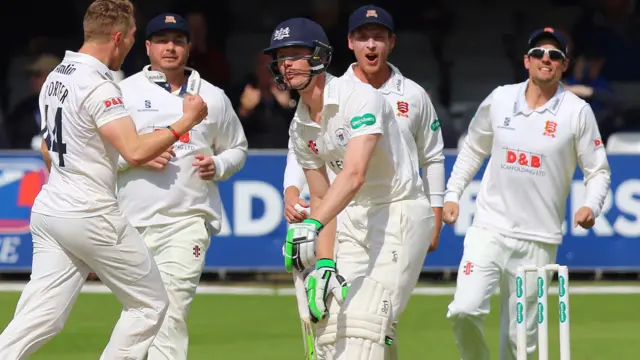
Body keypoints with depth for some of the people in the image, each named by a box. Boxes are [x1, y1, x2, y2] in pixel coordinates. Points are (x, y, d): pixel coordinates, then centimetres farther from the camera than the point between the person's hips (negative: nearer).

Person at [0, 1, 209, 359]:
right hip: (92, 218, -8)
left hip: (47, 210, 8)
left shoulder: (56, 77, 12)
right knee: (150, 303, 8)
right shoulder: (99, 87, -17)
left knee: (39, 319, 2)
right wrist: (185, 122, -14)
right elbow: (135, 152, -26)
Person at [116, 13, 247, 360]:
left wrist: (218, 166, -1)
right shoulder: (125, 92, 6)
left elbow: (237, 148, 21)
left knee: (171, 309, -15)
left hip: (188, 220, -1)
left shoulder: (213, 97, 11)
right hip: (133, 222, 1)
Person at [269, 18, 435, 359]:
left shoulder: (360, 98, -21)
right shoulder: (301, 127, 4)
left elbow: (354, 175, -34)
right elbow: (321, 198, 8)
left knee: (362, 320, -19)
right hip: (354, 215, 8)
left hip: (401, 212, -8)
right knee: (330, 321, 3)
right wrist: (324, 263, -4)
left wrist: (313, 225, -46)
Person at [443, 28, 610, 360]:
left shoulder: (577, 111, -1)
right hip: (489, 230, 1)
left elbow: (598, 170, 2)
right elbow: (473, 149, 19)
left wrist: (591, 207, -16)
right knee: (465, 310, -17)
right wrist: (451, 194, 10)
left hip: (538, 240, -1)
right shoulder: (499, 100, 6)